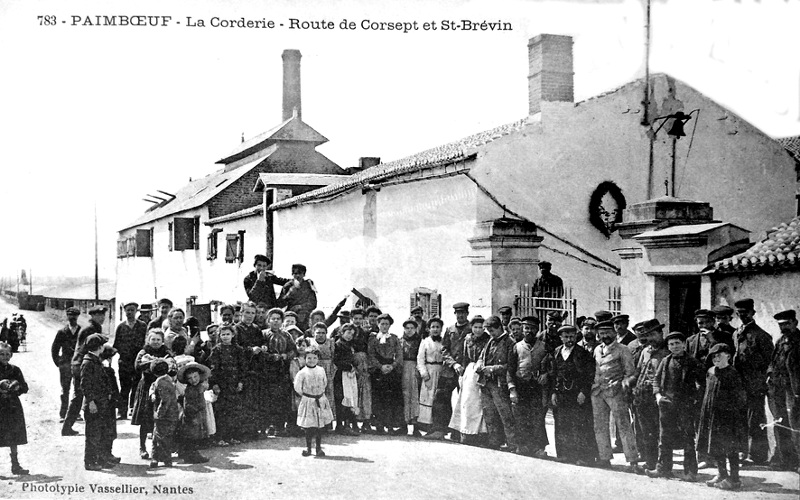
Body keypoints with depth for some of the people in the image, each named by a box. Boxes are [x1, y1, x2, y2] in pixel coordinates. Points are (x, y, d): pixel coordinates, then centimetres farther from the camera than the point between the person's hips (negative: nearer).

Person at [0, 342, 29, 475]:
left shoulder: (15, 370, 8)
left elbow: (25, 388, 8)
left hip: (14, 408, 3)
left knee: (14, 439, 7)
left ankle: (15, 465, 15)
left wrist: (18, 386, -12)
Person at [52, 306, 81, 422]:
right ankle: (62, 415, 3)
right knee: (65, 390, 0)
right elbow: (54, 350, 9)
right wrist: (58, 363, 3)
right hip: (65, 365, 0)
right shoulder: (62, 333, 3)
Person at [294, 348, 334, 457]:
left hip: (321, 401, 3)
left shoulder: (321, 370, 4)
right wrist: (306, 394, 2)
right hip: (308, 401, -3)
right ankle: (308, 447, 12)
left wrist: (320, 393, 11)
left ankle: (319, 448, 13)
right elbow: (297, 387, -5)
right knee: (309, 426, 0)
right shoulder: (302, 373, -8)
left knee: (319, 425, 5)